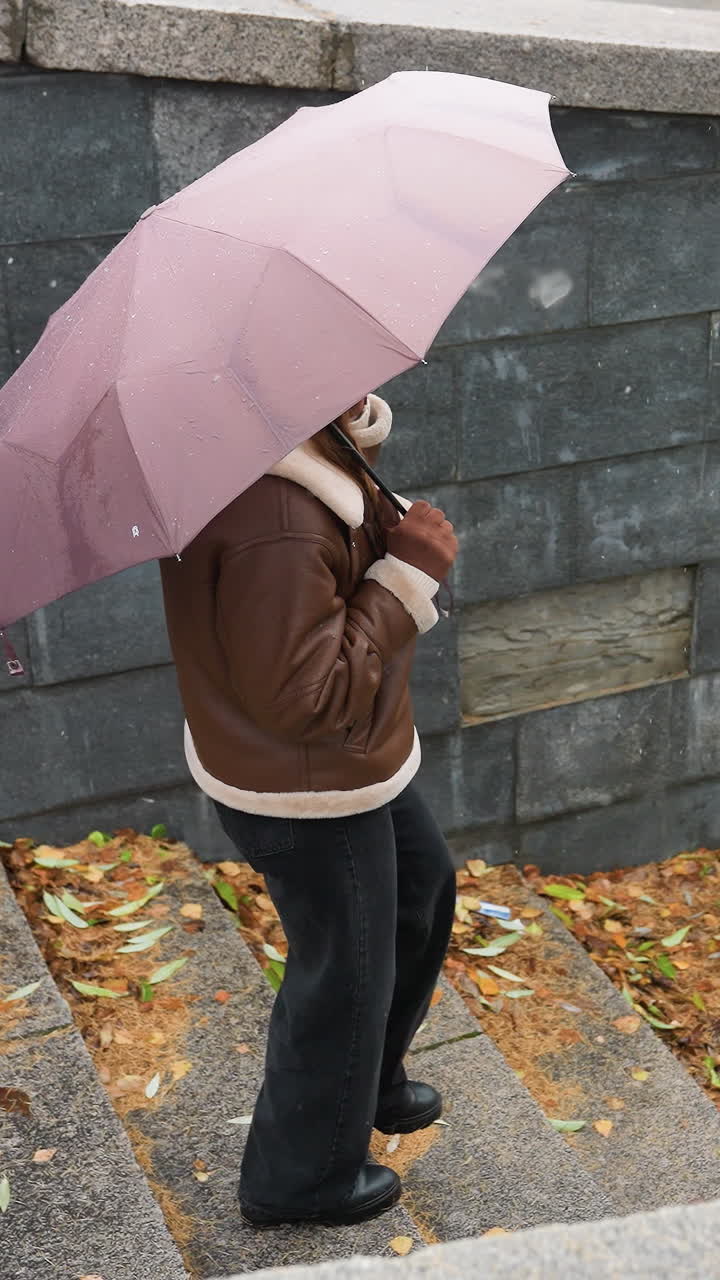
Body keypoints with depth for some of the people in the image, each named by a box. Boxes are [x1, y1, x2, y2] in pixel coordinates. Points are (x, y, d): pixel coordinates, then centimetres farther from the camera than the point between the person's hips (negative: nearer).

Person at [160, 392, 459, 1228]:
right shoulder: (275, 524, -37)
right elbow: (305, 696, -33)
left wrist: (356, 441, -14)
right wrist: (410, 572, -26)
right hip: (306, 794, -10)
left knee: (422, 886, 30)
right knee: (344, 979, 11)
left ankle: (369, 1082, 53)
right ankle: (300, 1181, 37)